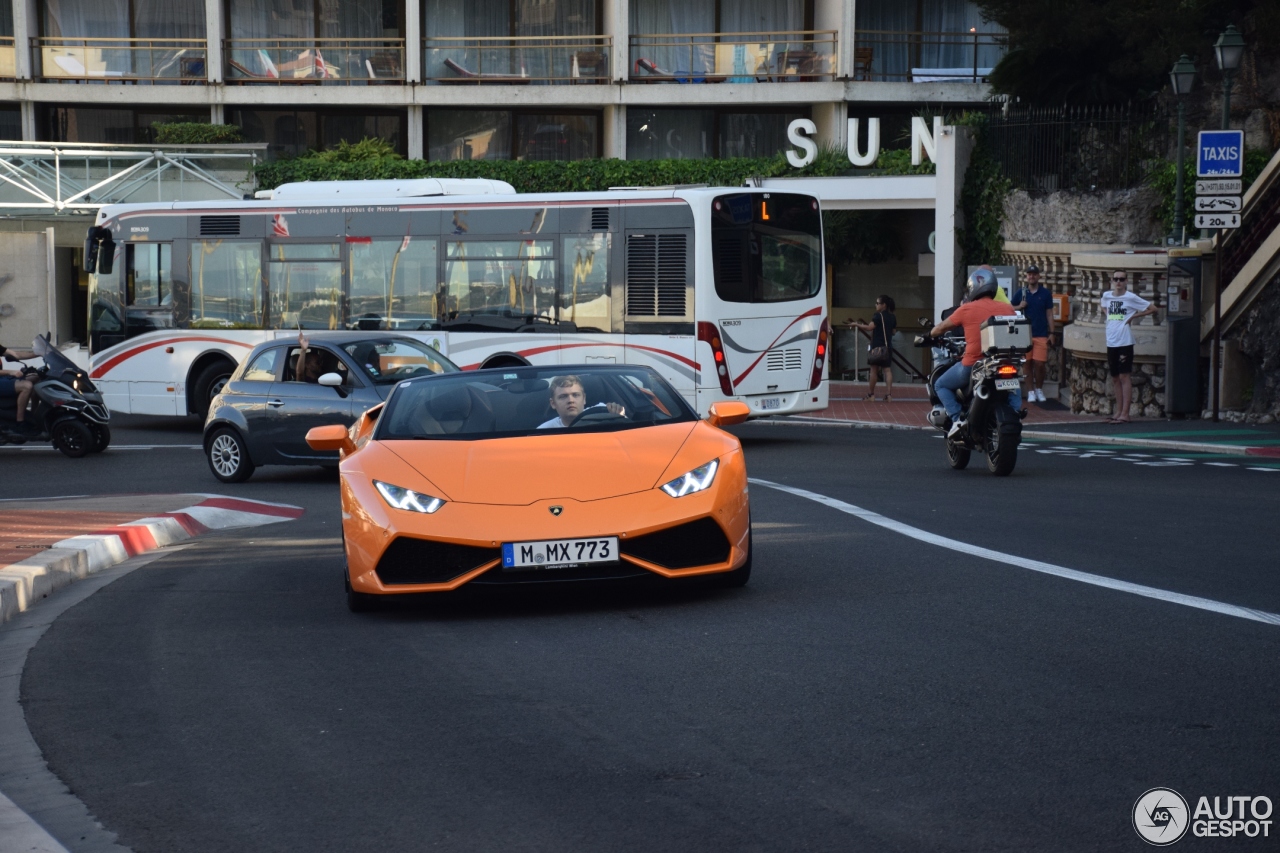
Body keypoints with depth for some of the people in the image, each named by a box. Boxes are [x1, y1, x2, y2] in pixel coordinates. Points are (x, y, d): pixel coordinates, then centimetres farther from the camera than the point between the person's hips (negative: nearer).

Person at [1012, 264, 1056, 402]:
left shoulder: (1045, 293, 4)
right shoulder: (1020, 293, 7)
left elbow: (1049, 314, 5)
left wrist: (1051, 333, 0)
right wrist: (1020, 307, -8)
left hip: (1041, 334, -1)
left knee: (1040, 363, -5)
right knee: (1028, 363, 2)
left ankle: (1039, 389, 13)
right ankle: (1031, 391, 11)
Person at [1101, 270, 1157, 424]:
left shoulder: (1131, 298, -7)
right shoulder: (1106, 296, 8)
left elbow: (1152, 308, -6)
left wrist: (1133, 316, -8)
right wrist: (1108, 316, 12)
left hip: (1125, 342, -6)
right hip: (1111, 342, 6)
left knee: (1124, 376, -6)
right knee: (1115, 378, 10)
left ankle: (1125, 414, -6)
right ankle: (1118, 412, 18)